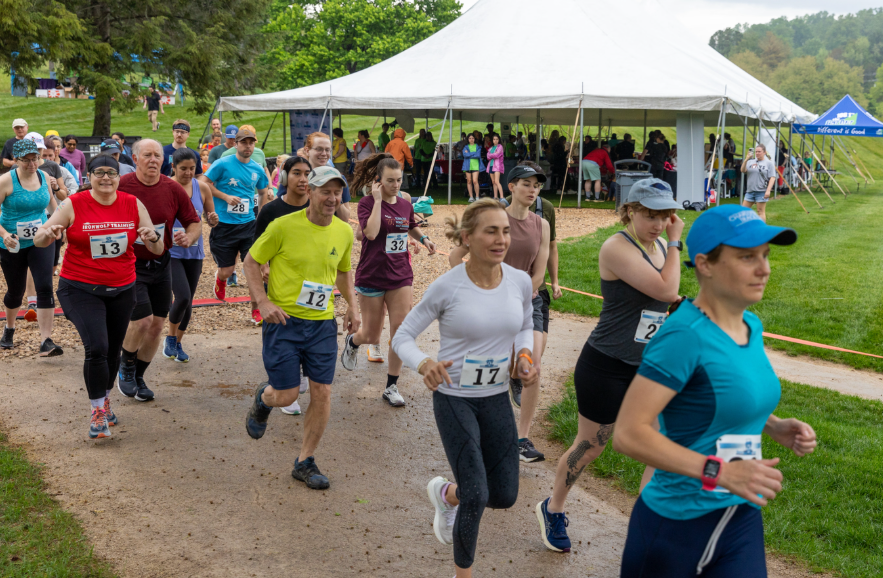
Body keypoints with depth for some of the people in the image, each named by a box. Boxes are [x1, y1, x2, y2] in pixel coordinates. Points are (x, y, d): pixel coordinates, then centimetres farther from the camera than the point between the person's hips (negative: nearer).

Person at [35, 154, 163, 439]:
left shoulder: (133, 205, 0)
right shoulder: (74, 205, -7)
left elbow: (158, 250, 1)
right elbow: (39, 240, -7)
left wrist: (153, 238, -22)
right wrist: (48, 233, -30)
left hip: (122, 289, 4)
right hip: (81, 289, -3)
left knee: (113, 350, 13)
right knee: (96, 348, -17)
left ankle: (105, 400, 39)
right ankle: (98, 412, 0)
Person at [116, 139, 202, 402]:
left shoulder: (173, 190, -3)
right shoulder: (121, 187, -12)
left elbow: (194, 222, 6)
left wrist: (188, 237, -15)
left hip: (161, 263, 4)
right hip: (129, 265, -4)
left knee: (157, 325, 7)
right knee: (141, 321, -13)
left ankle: (138, 376, 28)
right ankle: (126, 366, 18)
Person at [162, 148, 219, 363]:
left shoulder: (202, 188, 2)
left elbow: (210, 222, 10)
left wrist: (213, 220, -13)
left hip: (194, 252, 4)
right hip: (170, 251, -4)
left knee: (188, 301, 10)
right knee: (183, 297, -17)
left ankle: (178, 344, 30)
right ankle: (170, 338, 10)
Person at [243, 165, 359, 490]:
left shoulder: (344, 232, 3)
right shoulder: (284, 226, -12)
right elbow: (251, 262, -3)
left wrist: (351, 306, 9)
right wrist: (263, 302, -15)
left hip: (323, 323, 4)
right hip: (284, 321, -4)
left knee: (323, 393, 1)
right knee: (286, 395, -3)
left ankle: (305, 462, 18)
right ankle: (263, 399, 36)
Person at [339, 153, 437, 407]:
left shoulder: (405, 205, 5)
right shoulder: (367, 203, -10)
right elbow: (371, 232, -27)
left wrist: (424, 239, 5)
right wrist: (377, 200, -23)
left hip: (401, 277, 4)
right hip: (372, 278, -4)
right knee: (372, 336, 8)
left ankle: (392, 387, 9)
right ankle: (352, 342, 45)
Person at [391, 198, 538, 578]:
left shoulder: (520, 281, -7)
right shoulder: (447, 287, -18)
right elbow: (403, 337, -10)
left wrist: (524, 356, -8)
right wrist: (423, 364, -31)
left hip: (497, 398, 5)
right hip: (454, 399, -5)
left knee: (505, 496, 8)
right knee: (476, 497, -8)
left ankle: (445, 493, 41)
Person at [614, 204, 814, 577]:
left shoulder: (751, 326, 4)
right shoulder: (685, 335, -21)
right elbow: (628, 434, -25)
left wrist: (774, 427, 3)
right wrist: (719, 472, -29)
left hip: (743, 521, 7)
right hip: (676, 525, -7)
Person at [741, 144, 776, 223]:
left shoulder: (769, 163, 1)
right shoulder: (751, 162, 13)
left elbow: (772, 178, -5)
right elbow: (743, 170, -1)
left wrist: (768, 190, -16)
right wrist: (746, 160, -15)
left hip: (762, 191, -5)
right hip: (750, 190, 5)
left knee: (761, 211, -1)